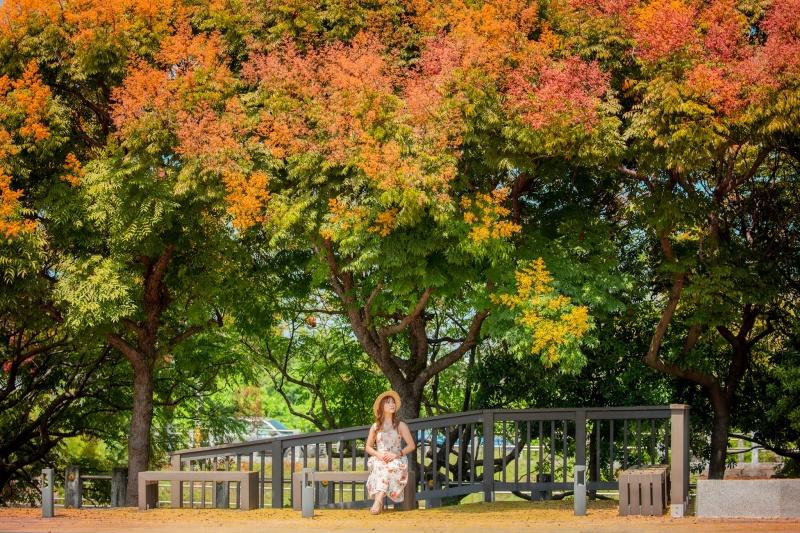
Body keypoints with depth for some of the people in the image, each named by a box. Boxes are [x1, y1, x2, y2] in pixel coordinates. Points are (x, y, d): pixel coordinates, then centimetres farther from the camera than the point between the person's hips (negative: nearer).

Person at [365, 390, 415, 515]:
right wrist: (378, 454, -8)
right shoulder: (375, 427, 14)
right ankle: (379, 502, -47)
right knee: (379, 466, -36)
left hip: (397, 459, -2)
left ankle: (378, 500, -51)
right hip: (379, 459, 2)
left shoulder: (400, 425, 9)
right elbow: (368, 447, 15)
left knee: (390, 467, -37)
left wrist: (397, 454, -12)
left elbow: (411, 445, 3)